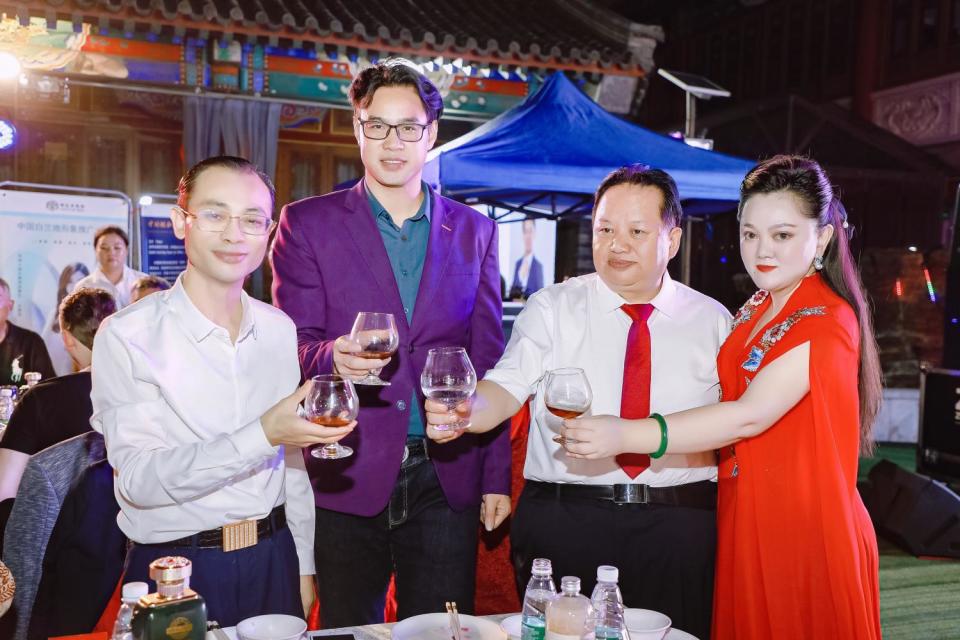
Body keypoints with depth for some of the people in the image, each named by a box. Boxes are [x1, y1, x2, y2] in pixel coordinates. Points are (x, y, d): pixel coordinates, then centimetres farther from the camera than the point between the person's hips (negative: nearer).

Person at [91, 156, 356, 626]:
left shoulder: (280, 330, 3)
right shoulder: (128, 336, -13)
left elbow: (292, 459, 9)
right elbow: (137, 479, -20)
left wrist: (303, 566, 10)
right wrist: (262, 436, -29)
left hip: (273, 559, 4)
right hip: (175, 568, -4)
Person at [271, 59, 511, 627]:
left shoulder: (475, 231, 8)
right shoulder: (307, 224, 2)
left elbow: (488, 363, 8)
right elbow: (294, 345, -1)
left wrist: (496, 478, 5)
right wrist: (333, 357, -25)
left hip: (446, 479, 2)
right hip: (348, 478, -1)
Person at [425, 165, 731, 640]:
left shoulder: (713, 320, 8)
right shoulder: (552, 308, 3)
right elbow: (508, 386, -10)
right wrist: (466, 410, -31)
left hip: (678, 529, 1)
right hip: (563, 522, -1)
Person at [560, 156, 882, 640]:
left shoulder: (826, 322, -17)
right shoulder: (754, 310, 8)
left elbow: (750, 415, -28)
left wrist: (626, 435, -36)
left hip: (805, 531, -7)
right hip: (745, 520, 7)